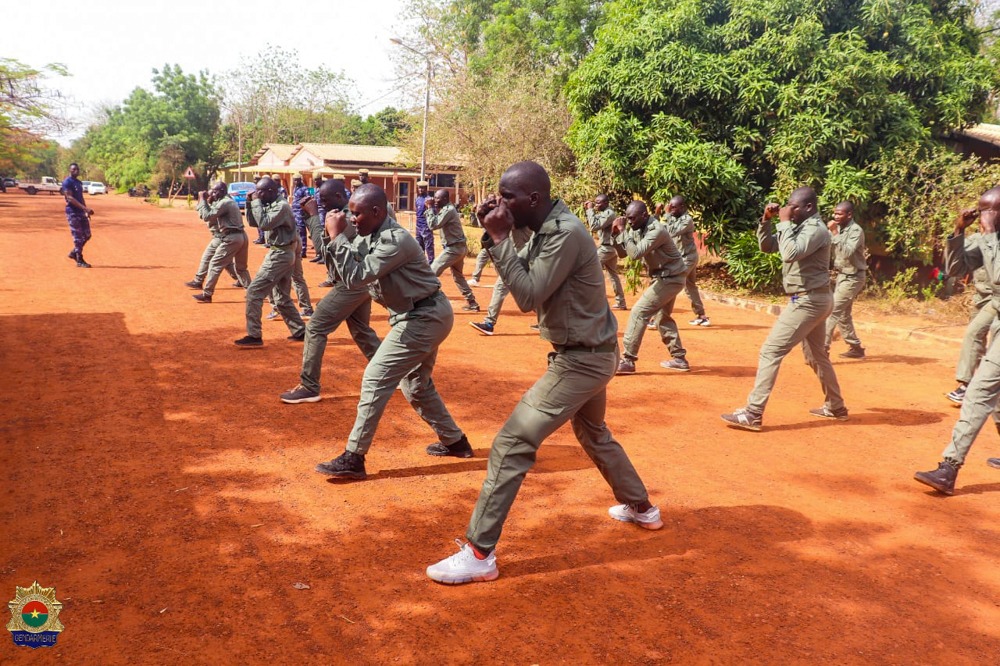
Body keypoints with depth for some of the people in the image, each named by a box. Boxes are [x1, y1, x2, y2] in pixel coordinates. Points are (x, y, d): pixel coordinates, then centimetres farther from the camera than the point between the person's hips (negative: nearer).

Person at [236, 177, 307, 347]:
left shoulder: (282, 206, -17)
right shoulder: (270, 205, 11)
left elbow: (264, 224, -26)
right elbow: (253, 222, 15)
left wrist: (257, 202, -19)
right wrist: (250, 203, 2)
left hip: (280, 255, -10)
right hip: (282, 255, 10)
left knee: (254, 292, -10)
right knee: (283, 298, 17)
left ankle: (254, 336, -8)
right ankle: (300, 332, 24)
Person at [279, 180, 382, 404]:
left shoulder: (350, 218, -21)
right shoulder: (352, 213, 10)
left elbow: (322, 245, -23)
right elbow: (328, 243, 13)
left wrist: (313, 215, -15)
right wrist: (312, 214, 1)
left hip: (350, 284, -10)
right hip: (361, 282, 10)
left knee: (315, 329, -5)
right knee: (362, 331, 21)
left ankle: (309, 387, -1)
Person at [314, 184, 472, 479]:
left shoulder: (395, 240, -24)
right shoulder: (369, 236, 5)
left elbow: (356, 277, -27)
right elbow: (351, 273, 8)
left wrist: (337, 236, -22)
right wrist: (340, 235, -4)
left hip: (424, 318, -10)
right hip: (422, 316, 10)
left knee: (375, 379, -10)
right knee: (416, 385, 21)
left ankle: (353, 459, -4)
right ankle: (455, 441, 35)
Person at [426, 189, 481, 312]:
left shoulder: (449, 210, -17)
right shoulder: (447, 209, 13)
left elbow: (433, 225, -22)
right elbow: (438, 223, 15)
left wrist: (430, 209, -12)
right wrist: (432, 210, 4)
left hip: (453, 248, -10)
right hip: (459, 247, 10)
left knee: (432, 272, -8)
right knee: (458, 276, 22)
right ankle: (472, 303, 25)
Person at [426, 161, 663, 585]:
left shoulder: (566, 234, -23)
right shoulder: (547, 229, 5)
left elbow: (528, 297, -25)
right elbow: (521, 277, 8)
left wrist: (500, 238, -22)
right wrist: (494, 234, -5)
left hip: (581, 360, -10)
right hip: (589, 354, 10)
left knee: (512, 444, -12)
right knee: (594, 435, 30)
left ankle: (479, 555, -6)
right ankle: (641, 508, 49)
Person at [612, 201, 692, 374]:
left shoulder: (657, 230, -25)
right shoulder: (637, 229, 1)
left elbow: (636, 254, -33)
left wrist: (623, 231, -25)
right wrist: (616, 234, -11)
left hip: (671, 278, -10)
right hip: (665, 277, 10)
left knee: (639, 312, -13)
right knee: (663, 317, 20)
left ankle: (628, 360, -11)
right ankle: (679, 358, 29)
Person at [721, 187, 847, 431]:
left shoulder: (816, 229, -16)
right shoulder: (799, 227, 12)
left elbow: (790, 253, -31)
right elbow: (766, 246, 16)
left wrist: (784, 222, -21)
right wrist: (766, 220, 1)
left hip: (808, 301, -11)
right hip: (813, 300, 11)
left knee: (770, 352, -12)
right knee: (817, 356, 22)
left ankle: (753, 414, -13)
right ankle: (836, 408, 36)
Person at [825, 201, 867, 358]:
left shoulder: (856, 230, -18)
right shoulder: (840, 228, 6)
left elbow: (847, 253, -31)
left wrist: (835, 233, -31)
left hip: (853, 277, -9)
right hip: (842, 275, 9)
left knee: (832, 311, -14)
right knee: (843, 315, 15)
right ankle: (856, 348, 27)